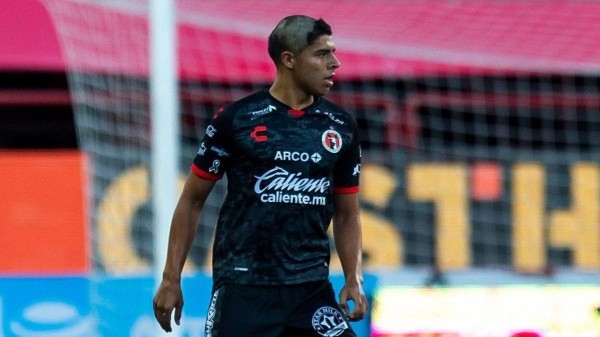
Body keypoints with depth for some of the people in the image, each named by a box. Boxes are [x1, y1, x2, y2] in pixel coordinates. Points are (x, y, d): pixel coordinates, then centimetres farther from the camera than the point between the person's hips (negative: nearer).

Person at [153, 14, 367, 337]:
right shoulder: (235, 119, -3)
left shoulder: (341, 126, 8)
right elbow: (192, 201, 4)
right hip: (242, 286, -3)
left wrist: (354, 279, 1)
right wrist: (171, 279, 0)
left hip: (311, 287, 3)